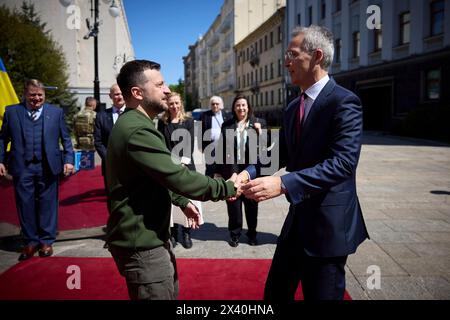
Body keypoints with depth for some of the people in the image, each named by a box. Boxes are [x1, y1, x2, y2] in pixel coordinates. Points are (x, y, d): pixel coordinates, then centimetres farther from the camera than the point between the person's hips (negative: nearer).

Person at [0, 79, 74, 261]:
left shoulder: (56, 112, 8)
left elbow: (65, 139, 6)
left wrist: (68, 160, -2)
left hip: (48, 167, 0)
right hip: (22, 167, 1)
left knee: (47, 204, 5)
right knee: (25, 205, 6)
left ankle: (46, 241, 18)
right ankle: (31, 242, 20)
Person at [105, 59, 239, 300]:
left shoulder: (134, 123, 13)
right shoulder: (137, 131, -24)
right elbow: (179, 178, -26)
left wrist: (182, 201, 15)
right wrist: (227, 188, -15)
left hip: (148, 235, 11)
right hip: (141, 243, -11)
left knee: (170, 293, 25)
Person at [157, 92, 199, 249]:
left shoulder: (188, 121, 5)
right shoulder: (162, 122, 7)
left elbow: (190, 144, -1)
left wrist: (183, 162, -13)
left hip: (186, 166, -1)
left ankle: (186, 233, 12)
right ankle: (173, 233, 13)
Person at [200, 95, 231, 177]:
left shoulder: (227, 115, 8)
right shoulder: (205, 115, 4)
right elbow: (201, 131, 2)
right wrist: (202, 146, -4)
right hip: (210, 147, -1)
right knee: (210, 168, 4)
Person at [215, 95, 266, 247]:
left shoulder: (258, 123, 3)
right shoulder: (227, 125, 4)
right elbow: (221, 148, 5)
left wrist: (260, 133, -15)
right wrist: (218, 170, 3)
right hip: (232, 170, 0)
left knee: (251, 202, 12)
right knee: (233, 203, 9)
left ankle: (252, 233, 28)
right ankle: (235, 234, 24)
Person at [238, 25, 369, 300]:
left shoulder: (344, 102, -16)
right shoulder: (293, 108, 10)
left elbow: (343, 162, -27)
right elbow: (282, 153, 11)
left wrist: (283, 184, -35)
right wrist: (250, 172, -8)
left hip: (329, 223, -7)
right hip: (298, 218, 8)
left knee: (321, 295, 10)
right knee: (275, 292, 19)